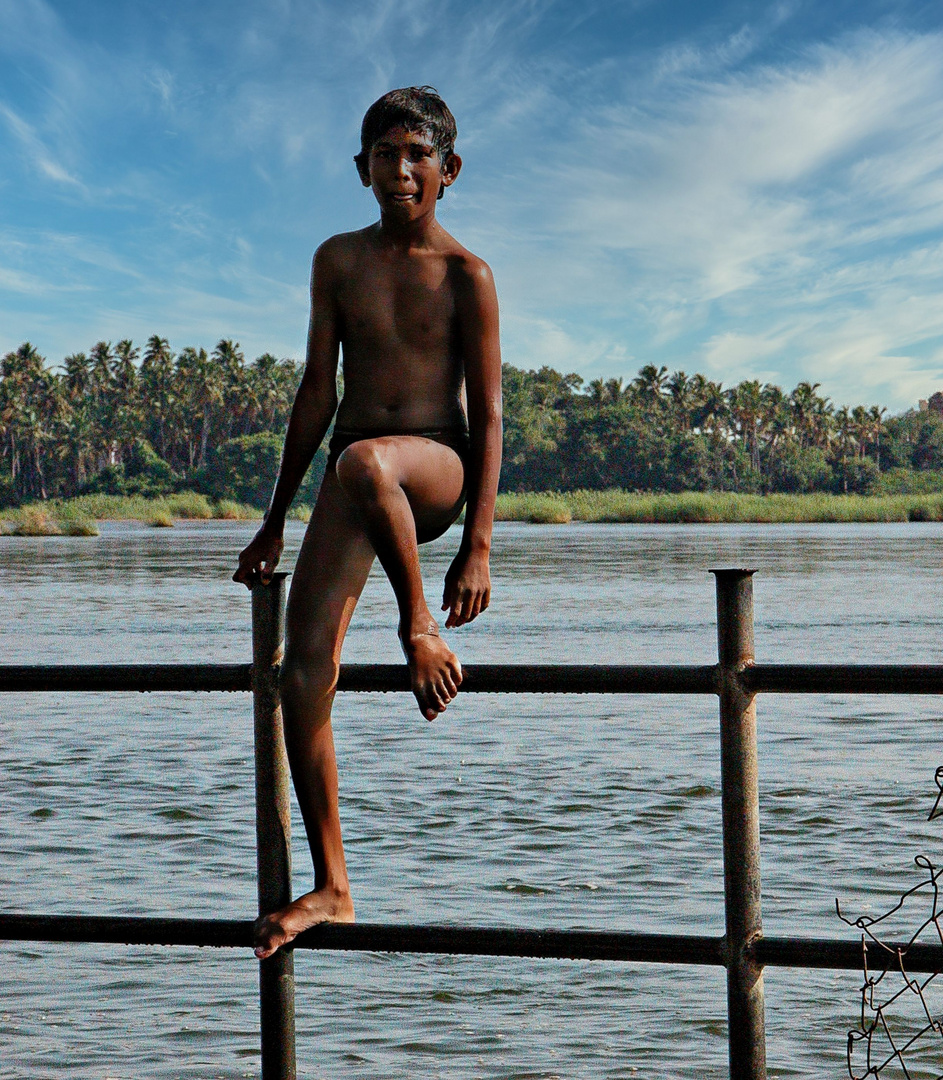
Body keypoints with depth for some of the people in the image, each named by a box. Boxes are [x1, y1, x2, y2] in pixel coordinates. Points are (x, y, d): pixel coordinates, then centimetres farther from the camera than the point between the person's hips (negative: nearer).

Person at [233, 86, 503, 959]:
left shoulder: (465, 275, 0)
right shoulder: (339, 261, 12)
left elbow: (487, 414, -3)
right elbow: (317, 392, 15)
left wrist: (478, 546, -11)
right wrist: (275, 522, 15)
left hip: (435, 468, -4)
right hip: (354, 477, 4)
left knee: (363, 461, -41)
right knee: (304, 666, -9)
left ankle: (421, 625, -19)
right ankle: (331, 889, -1)